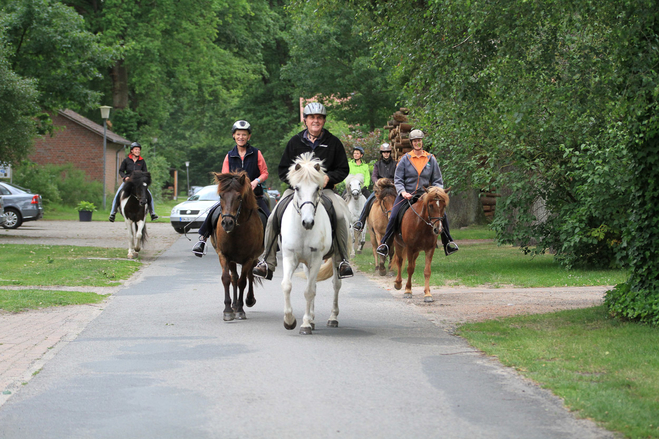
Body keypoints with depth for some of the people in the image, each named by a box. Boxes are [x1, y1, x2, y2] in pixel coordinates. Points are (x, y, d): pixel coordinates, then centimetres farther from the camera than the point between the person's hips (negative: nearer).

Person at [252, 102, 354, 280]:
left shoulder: (333, 142, 5)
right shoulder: (295, 142, 8)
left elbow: (343, 169, 10)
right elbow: (282, 170, 11)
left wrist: (329, 177, -10)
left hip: (324, 190, -1)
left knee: (340, 217, -29)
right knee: (272, 219, -18)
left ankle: (343, 261, -17)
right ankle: (267, 263, -8)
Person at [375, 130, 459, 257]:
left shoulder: (431, 159, 7)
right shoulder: (405, 159, 2)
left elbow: (437, 180, 10)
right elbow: (398, 179, 2)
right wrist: (403, 192, -15)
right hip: (406, 194, -1)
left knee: (442, 215, -12)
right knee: (393, 217, -18)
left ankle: (447, 243, 3)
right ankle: (384, 243, -4)